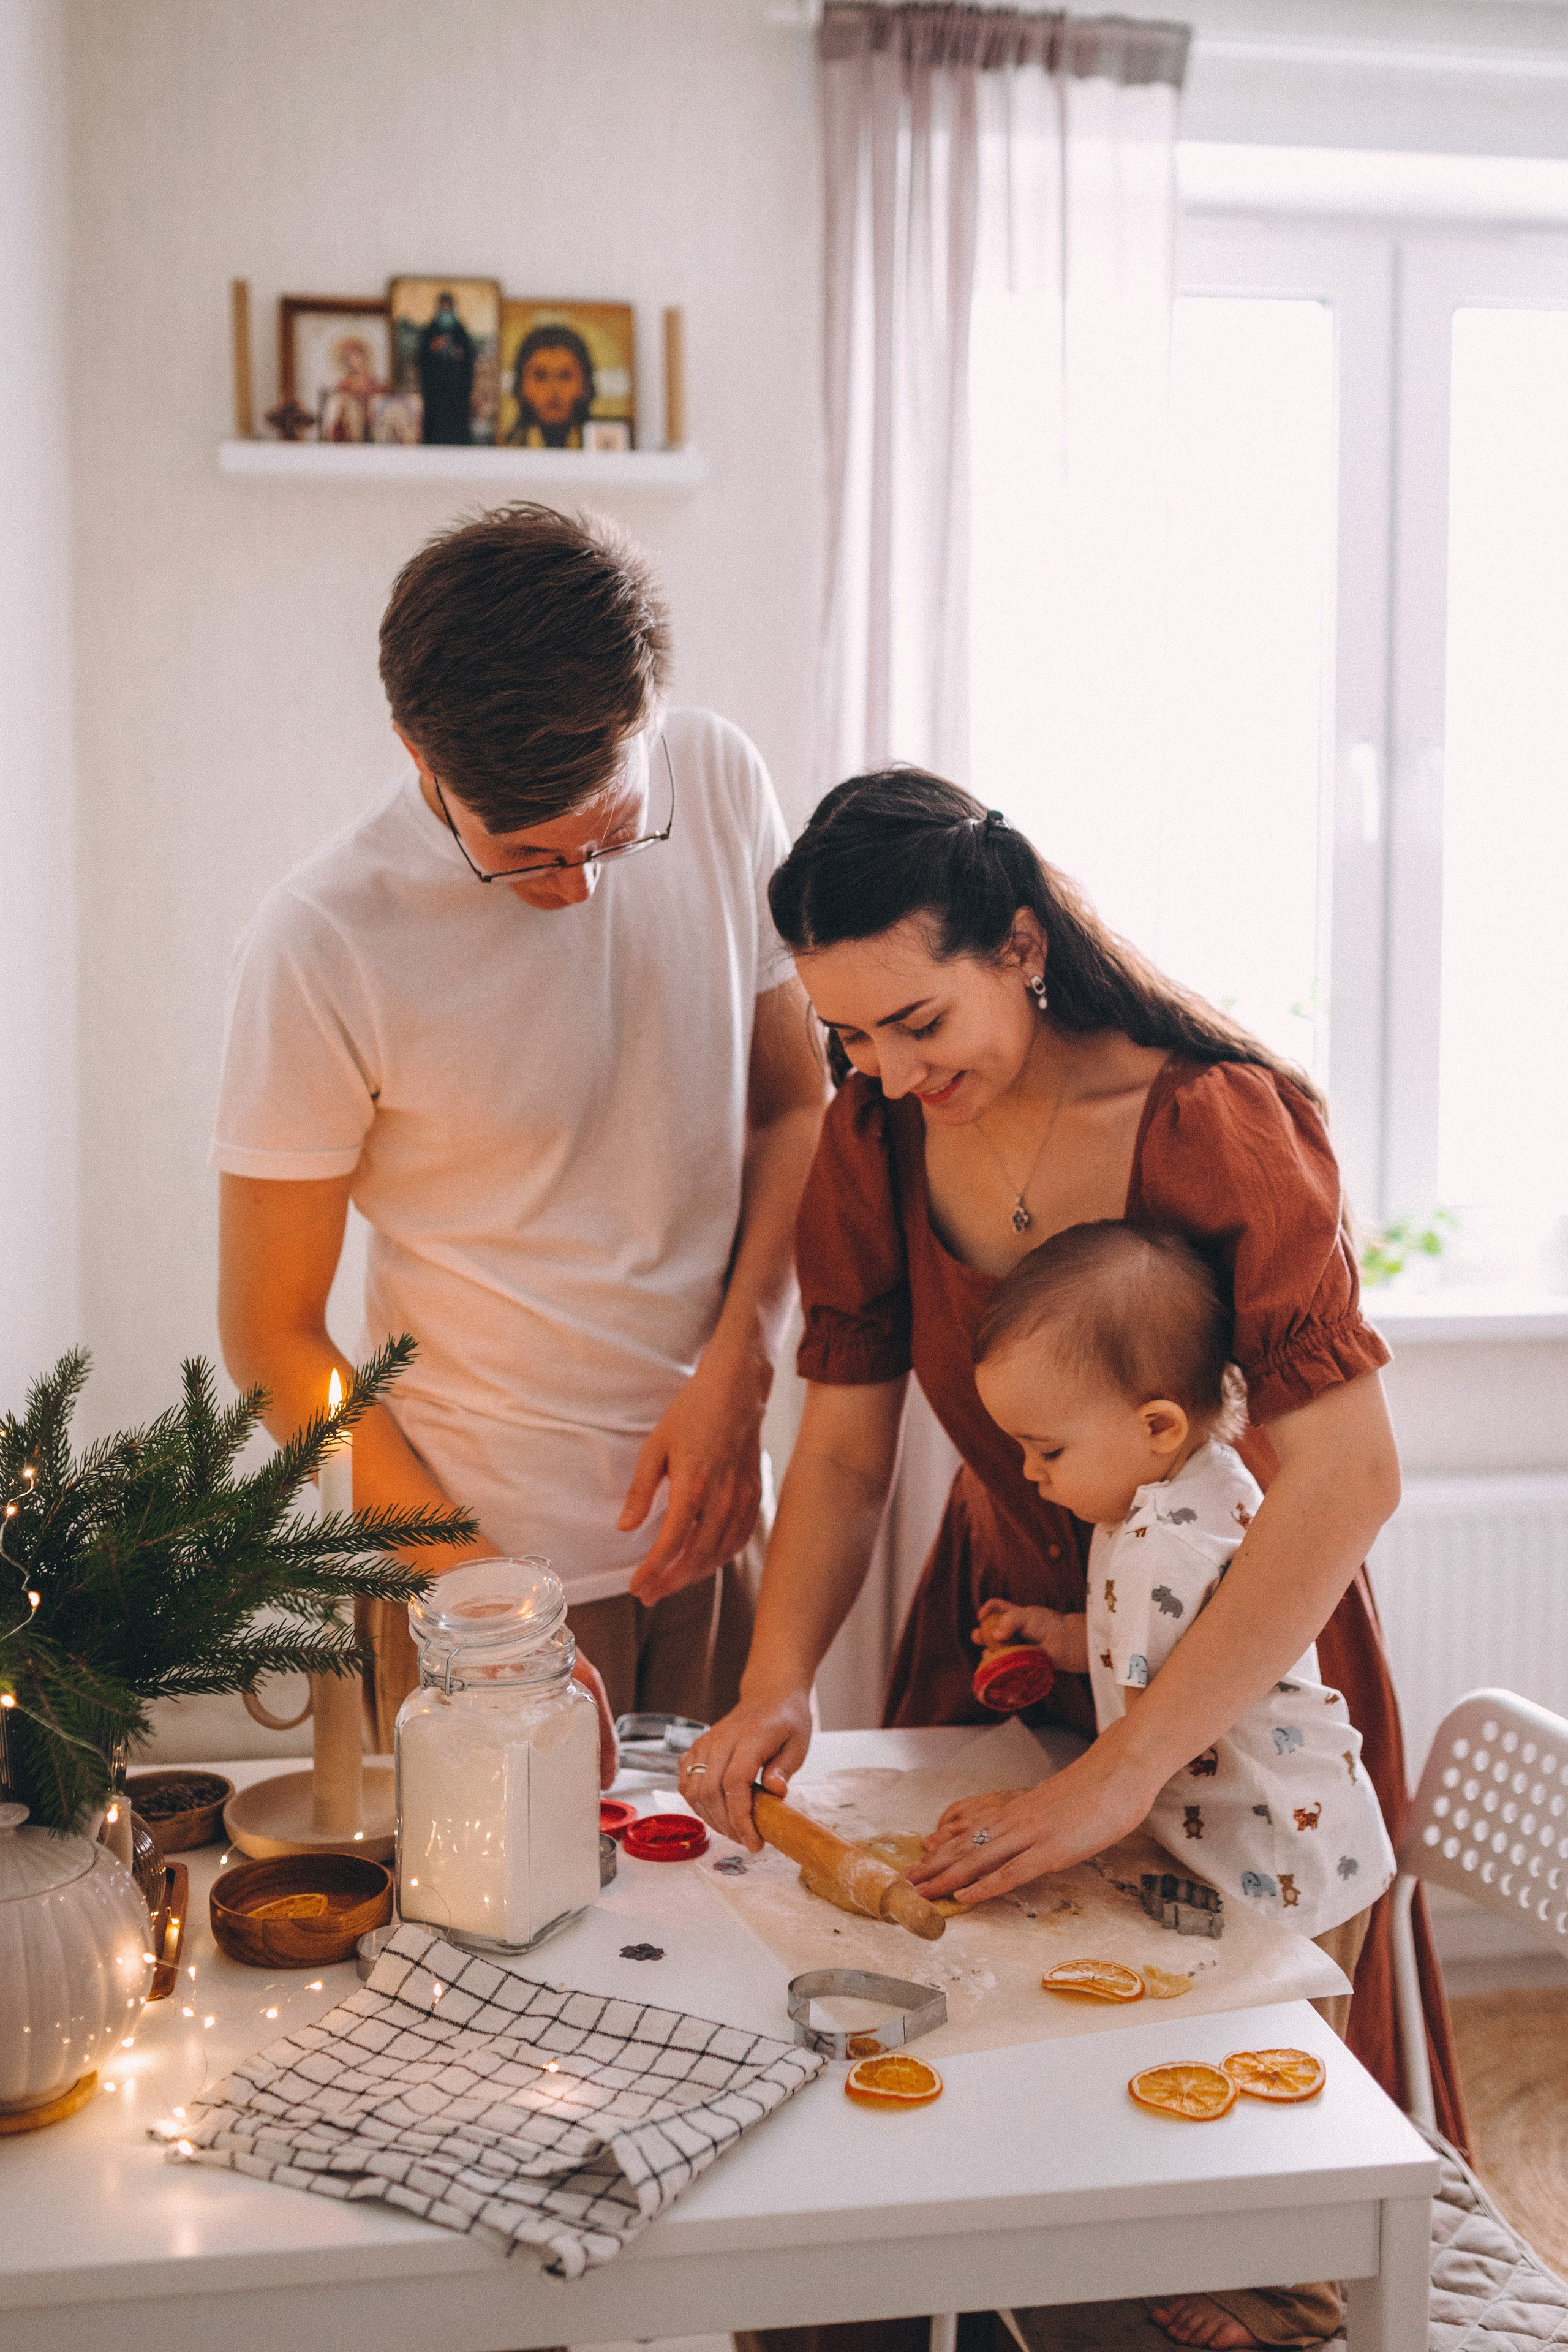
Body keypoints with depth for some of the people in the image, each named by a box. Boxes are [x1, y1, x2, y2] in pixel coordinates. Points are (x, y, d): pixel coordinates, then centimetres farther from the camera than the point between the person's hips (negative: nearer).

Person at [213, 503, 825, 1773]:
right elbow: (274, 1336, -10)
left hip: (712, 1520, 4)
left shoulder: (721, 780, -7)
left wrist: (739, 1365, -9)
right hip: (486, 1543, -3)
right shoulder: (321, 949, -19)